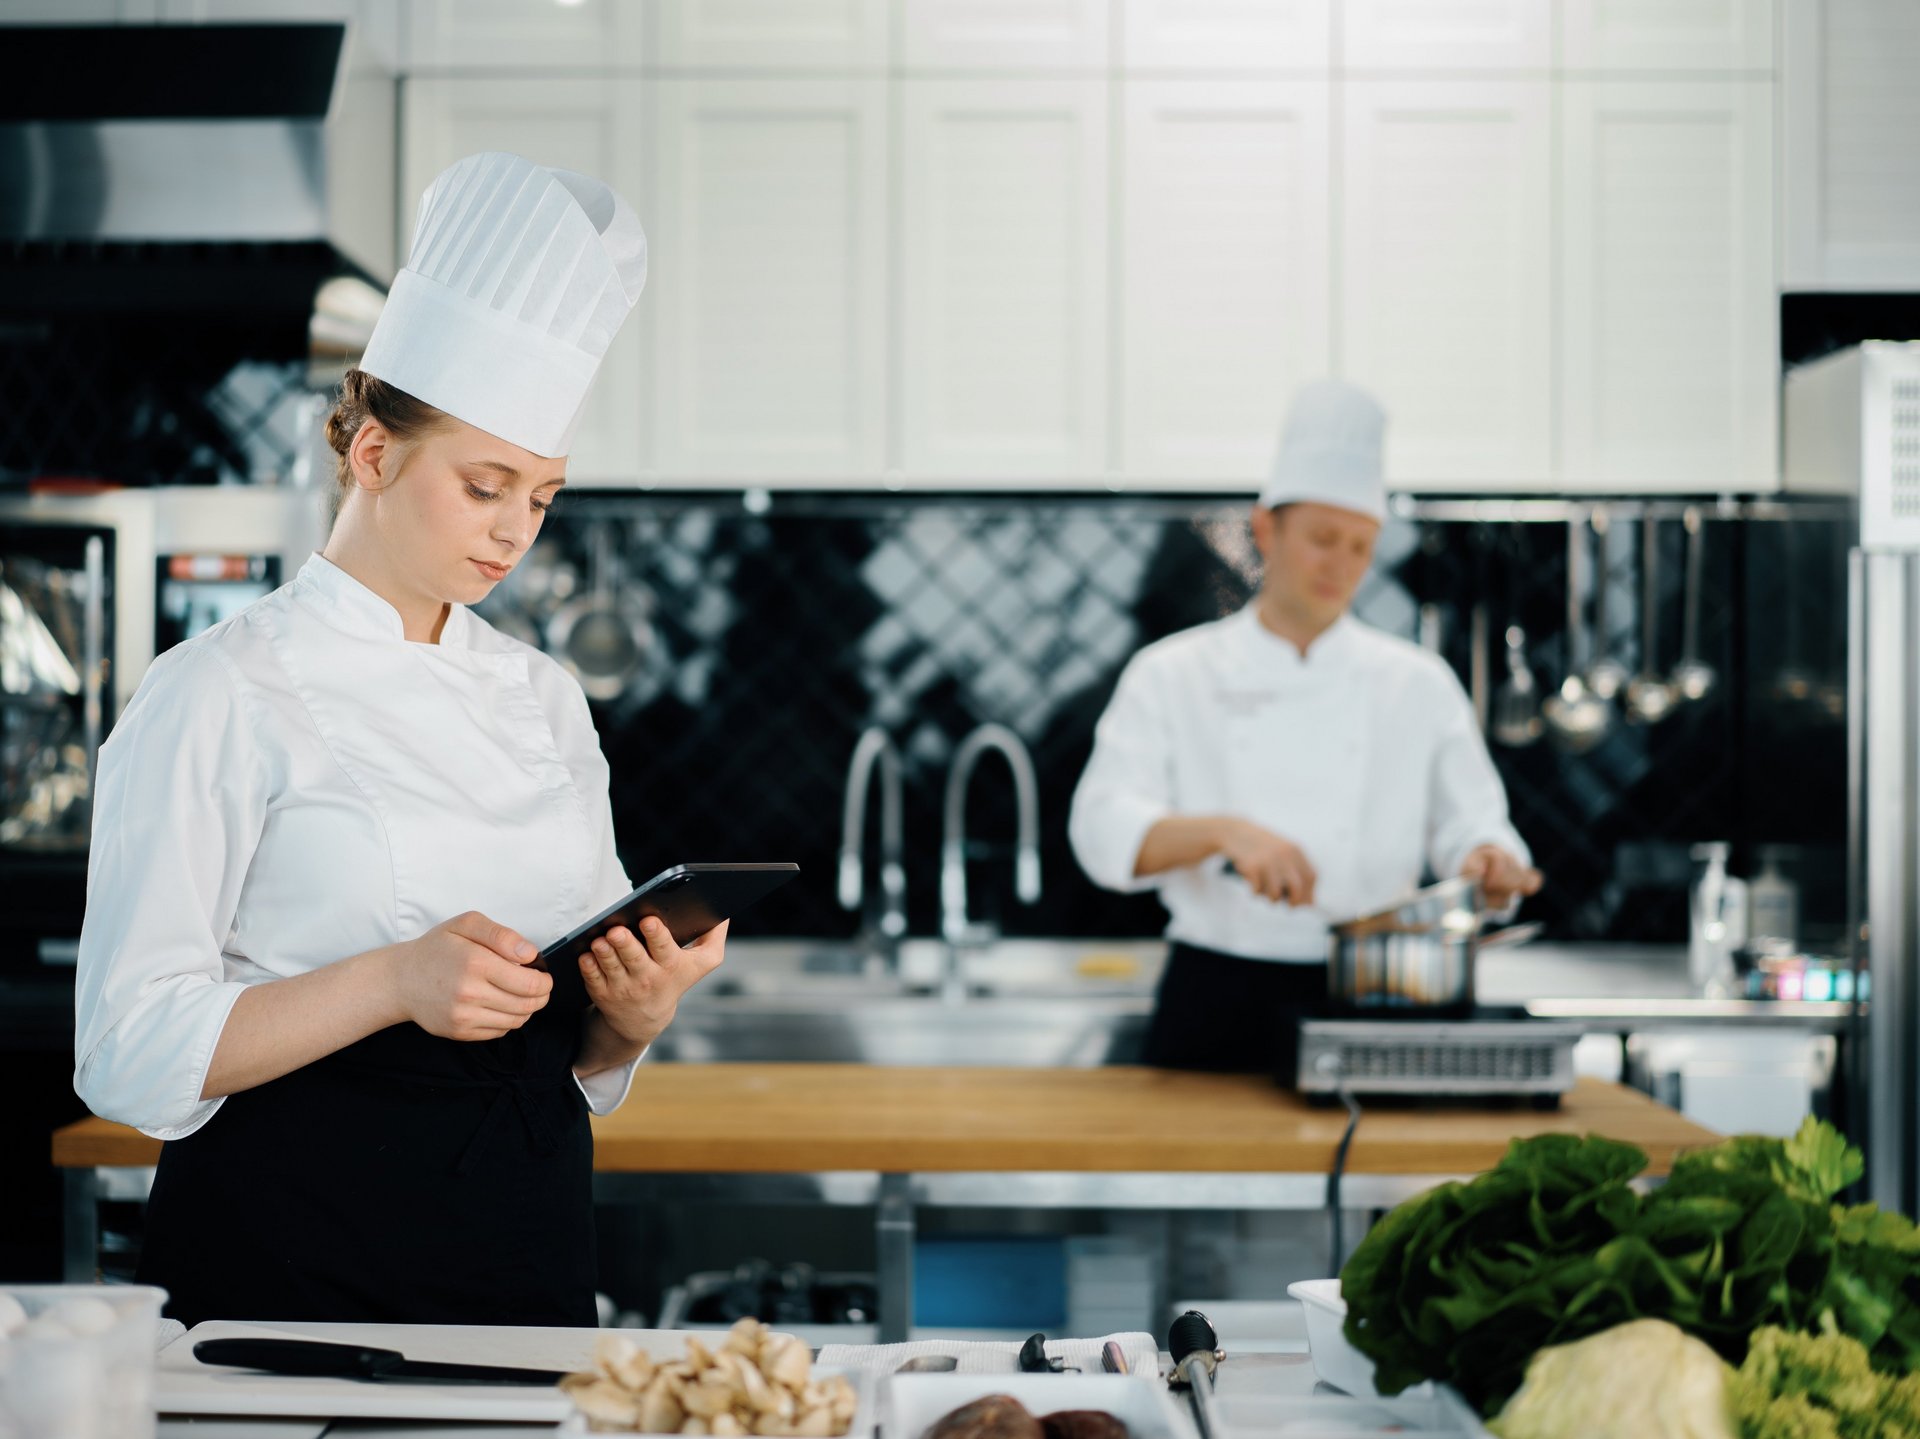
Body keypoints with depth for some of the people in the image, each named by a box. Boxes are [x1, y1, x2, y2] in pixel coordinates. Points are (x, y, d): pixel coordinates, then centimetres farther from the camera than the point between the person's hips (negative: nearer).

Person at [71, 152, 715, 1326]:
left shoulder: (545, 700, 11)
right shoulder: (222, 697, -7)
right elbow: (135, 1053, -12)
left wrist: (639, 1007, -7)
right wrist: (393, 982, -23)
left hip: (529, 1230, 5)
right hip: (297, 1258, -5)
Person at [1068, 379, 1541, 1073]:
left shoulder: (1419, 684, 8)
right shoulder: (1171, 676, 3)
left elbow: (1469, 825, 7)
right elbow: (1105, 831, -8)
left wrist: (1487, 862, -17)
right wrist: (1221, 831, -26)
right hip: (1217, 1008, -1)